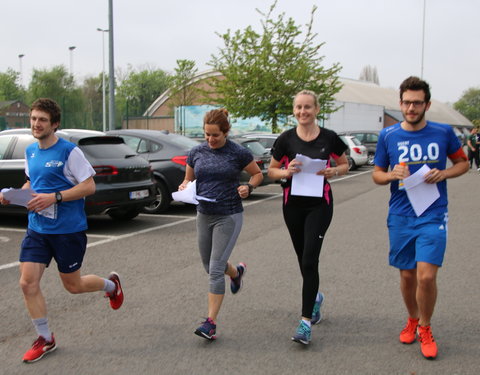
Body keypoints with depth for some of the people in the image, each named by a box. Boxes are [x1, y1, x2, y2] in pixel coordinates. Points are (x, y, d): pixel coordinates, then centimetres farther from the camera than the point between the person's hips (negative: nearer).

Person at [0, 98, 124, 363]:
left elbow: (89, 186, -14)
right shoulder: (30, 151, 8)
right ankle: (45, 339, 14)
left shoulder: (69, 151, -13)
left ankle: (111, 285, 40)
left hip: (68, 229, -6)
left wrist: (54, 197, -23)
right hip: (37, 229, 6)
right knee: (28, 283, -3)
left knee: (72, 286, 8)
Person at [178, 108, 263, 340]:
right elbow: (188, 178, 15)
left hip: (229, 216, -5)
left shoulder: (238, 153, -8)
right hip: (204, 215, 5)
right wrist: (185, 186, -7)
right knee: (209, 266, 18)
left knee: (215, 269, -10)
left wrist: (249, 187, -15)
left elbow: (258, 174, 5)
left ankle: (211, 323, -2)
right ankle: (237, 272, 52)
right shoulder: (197, 152, 3)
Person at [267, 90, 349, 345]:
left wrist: (333, 171, -12)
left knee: (310, 259, -11)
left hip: (320, 204, -2)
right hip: (293, 204, 3)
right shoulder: (286, 139, -1)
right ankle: (315, 297, 45)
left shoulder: (329, 138, -3)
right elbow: (271, 171, 6)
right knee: (303, 258, 15)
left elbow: (345, 165, 9)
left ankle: (306, 321, -8)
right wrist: (287, 171, -15)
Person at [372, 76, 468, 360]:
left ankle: (425, 328, 13)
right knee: (407, 275, 12)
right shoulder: (388, 135, 0)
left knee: (426, 276, -12)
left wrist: (444, 173, -10)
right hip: (400, 217, 2)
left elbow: (463, 163, 11)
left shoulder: (444, 132, -3)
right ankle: (412, 320, 38)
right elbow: (377, 174, 8)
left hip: (433, 216, -2)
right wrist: (391, 175, -15)